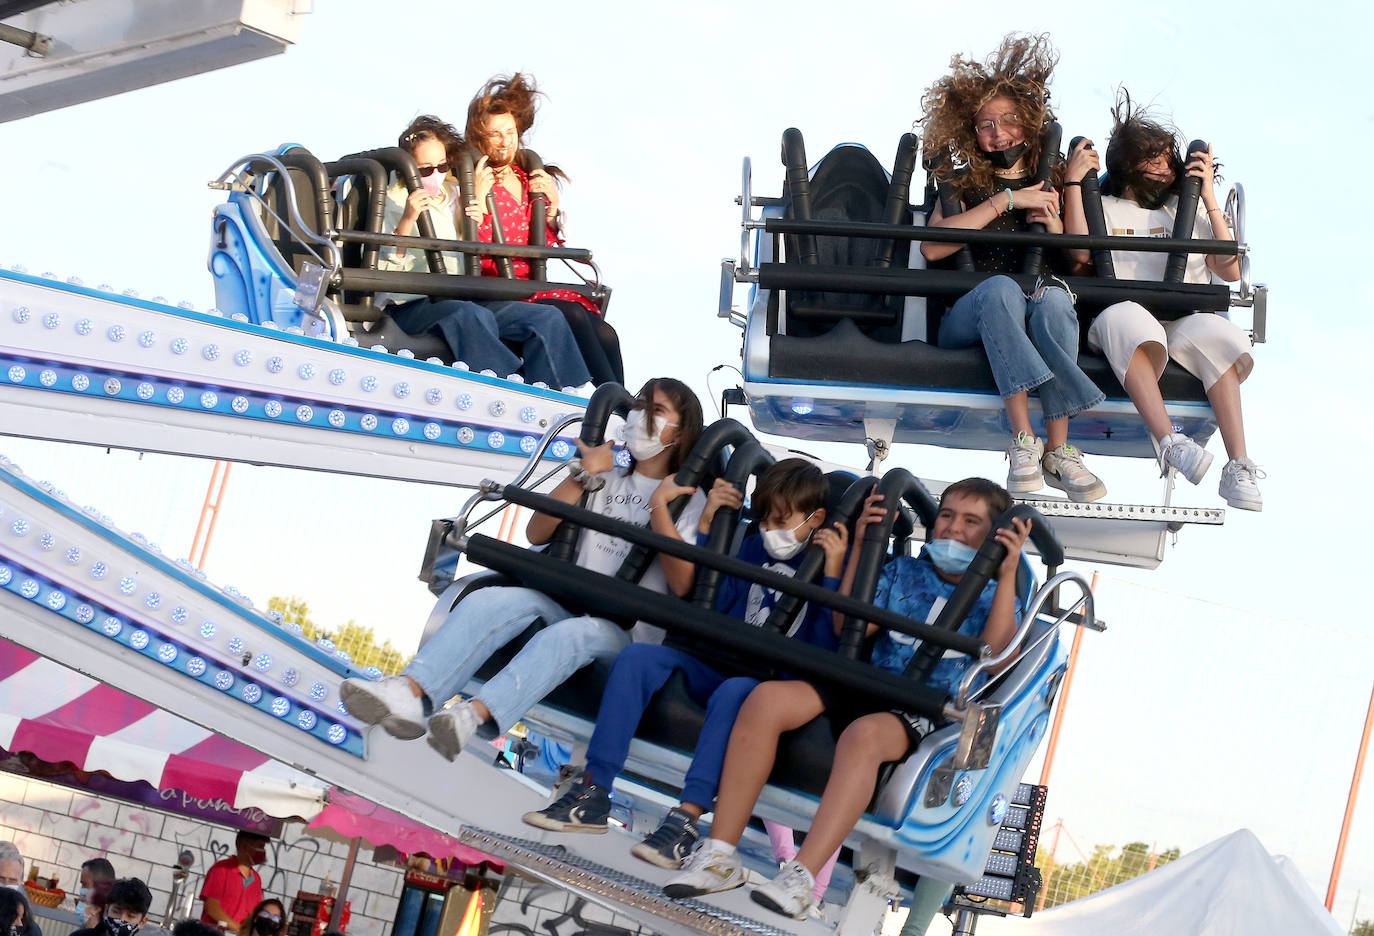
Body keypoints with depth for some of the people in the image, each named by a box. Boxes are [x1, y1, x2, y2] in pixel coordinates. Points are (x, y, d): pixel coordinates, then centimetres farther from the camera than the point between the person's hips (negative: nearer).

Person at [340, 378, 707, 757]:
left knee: (573, 633, -38)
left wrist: (658, 505, -11)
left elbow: (681, 585, -8)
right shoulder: (607, 481, 22)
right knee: (491, 599, -26)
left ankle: (473, 715, -60)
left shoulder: (688, 498, 8)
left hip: (630, 633, -4)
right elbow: (536, 533, 9)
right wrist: (585, 474, 0)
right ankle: (410, 692, -47)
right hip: (569, 604, 4)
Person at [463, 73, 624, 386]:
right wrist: (479, 199, -19)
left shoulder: (528, 180, 20)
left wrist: (552, 207, 6)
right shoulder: (475, 182, 2)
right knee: (574, 316, -30)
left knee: (604, 334, -22)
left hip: (534, 285, 6)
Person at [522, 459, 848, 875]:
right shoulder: (755, 548, 16)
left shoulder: (836, 564, -1)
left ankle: (687, 820, -46)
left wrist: (833, 572, -18)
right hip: (717, 666, 6)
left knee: (735, 692, -39)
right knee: (637, 656, -17)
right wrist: (706, 526, 6)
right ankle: (593, 795, -21)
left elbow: (825, 649, -12)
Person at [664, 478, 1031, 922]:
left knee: (864, 734, -40)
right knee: (766, 698, -24)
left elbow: (994, 651, -9)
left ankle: (800, 877, -45)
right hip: (863, 683, 4)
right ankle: (719, 855, -25)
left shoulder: (991, 595, 12)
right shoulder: (903, 571, 22)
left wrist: (1008, 574, -17)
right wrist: (860, 548, 10)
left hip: (923, 709, -4)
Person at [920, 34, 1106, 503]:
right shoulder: (963, 181, 14)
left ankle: (1058, 451, -39)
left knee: (1053, 297, -34)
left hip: (1038, 318, 1)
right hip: (967, 318, -1)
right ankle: (1023, 441, -44)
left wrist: (1052, 225, -2)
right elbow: (933, 247, -6)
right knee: (1001, 287, -36)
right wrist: (1005, 200, -8)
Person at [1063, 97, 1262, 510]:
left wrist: (1209, 199, 7)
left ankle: (1238, 467, -40)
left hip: (1181, 322, 2)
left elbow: (1230, 271, 13)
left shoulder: (1188, 211, 28)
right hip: (1115, 326, -2)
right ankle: (1169, 442, -50)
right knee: (1126, 317, -39)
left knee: (1215, 333, -34)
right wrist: (1073, 182, 3)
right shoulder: (1101, 208, 24)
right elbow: (1080, 254, 1)